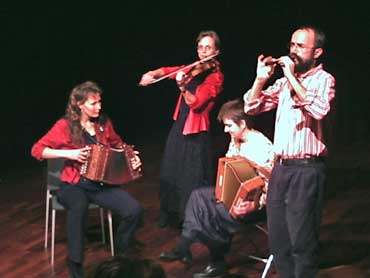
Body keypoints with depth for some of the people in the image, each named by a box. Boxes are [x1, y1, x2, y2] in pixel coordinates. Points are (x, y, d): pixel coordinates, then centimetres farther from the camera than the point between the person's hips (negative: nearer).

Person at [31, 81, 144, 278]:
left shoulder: (104, 123, 7)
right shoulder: (65, 125, -6)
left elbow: (118, 145, 26)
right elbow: (37, 150, -8)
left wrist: (132, 158, 6)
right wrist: (68, 153, -19)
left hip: (102, 184, 4)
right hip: (74, 185, -4)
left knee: (134, 210, -21)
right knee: (79, 206, -41)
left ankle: (120, 255, 6)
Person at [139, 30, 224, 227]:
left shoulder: (215, 77, -12)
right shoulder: (193, 69, 9)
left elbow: (195, 102, -22)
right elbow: (168, 71, 2)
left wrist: (182, 86, -38)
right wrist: (151, 75, -17)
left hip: (195, 132, -7)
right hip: (179, 126, 7)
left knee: (191, 180, -1)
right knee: (170, 173, 17)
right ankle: (170, 214, 32)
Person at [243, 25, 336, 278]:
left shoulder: (323, 79, -5)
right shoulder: (285, 81, 13)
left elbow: (319, 110, -24)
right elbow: (252, 107, 15)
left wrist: (292, 77, -19)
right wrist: (261, 79, 0)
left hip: (307, 169, -7)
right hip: (281, 167, 7)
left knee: (302, 239, -5)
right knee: (278, 236, 11)